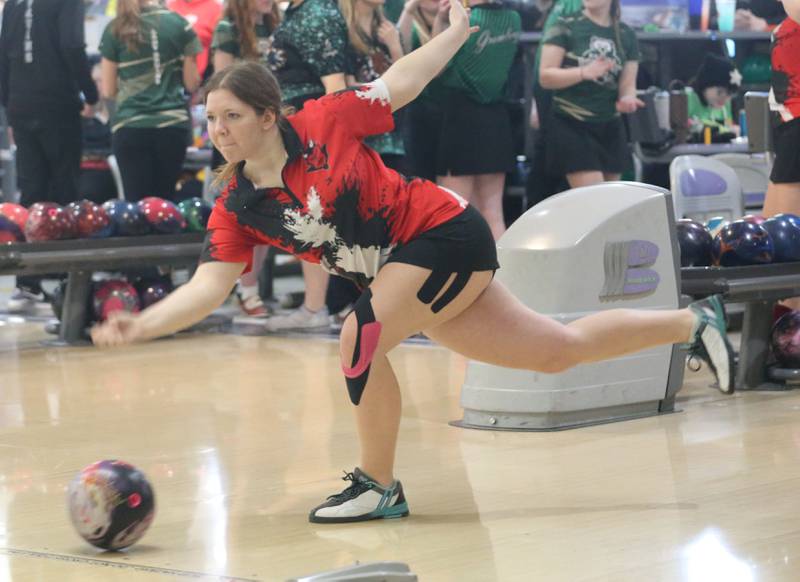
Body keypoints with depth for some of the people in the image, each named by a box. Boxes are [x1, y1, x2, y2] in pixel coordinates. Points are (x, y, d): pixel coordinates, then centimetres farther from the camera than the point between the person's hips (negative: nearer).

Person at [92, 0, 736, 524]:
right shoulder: (236, 210, -5)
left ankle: (379, 486, -6)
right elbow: (208, 287, -12)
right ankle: (694, 322, 30)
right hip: (404, 268, 6)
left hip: (448, 235, -6)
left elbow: (398, 85, -3)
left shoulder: (325, 122, -18)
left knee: (361, 336, -23)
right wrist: (142, 324, -25)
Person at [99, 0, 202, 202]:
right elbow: (192, 83, 3)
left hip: (130, 127, -1)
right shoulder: (179, 24, 0)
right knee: (165, 200, 11)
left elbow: (108, 91, 2)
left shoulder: (114, 30, -1)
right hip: (173, 125, 1)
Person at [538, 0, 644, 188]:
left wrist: (627, 99, -15)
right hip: (571, 126, -5)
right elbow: (545, 77, -9)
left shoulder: (626, 35, 8)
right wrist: (585, 72, -24)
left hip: (611, 128, 5)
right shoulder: (565, 27, -4)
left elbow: (628, 84, 9)